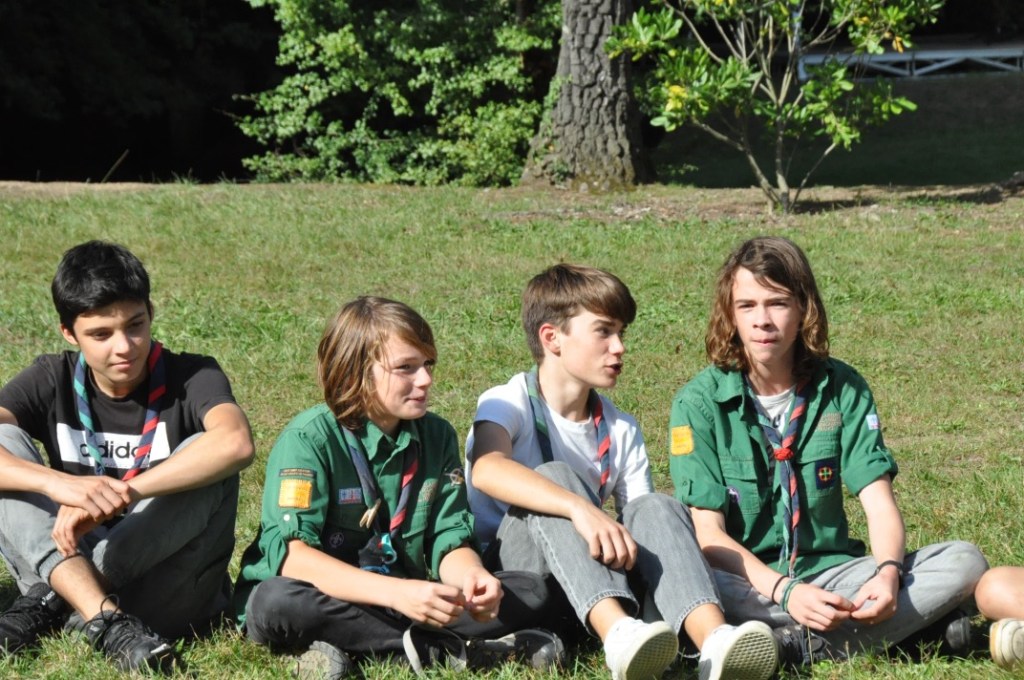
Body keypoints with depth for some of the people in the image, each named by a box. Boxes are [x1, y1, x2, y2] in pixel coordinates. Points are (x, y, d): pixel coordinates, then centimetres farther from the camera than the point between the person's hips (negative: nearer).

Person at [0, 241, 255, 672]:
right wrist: (58, 483, -38)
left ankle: (51, 604, -27)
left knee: (207, 459, -24)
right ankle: (106, 620, -34)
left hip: (168, 597, -2)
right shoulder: (52, 382, 1)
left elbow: (236, 443, -30)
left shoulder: (191, 378, -6)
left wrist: (123, 493, -37)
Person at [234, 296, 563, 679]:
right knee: (275, 602, -38)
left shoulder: (437, 436, 4)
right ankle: (452, 649, -28)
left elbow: (450, 541, 0)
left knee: (530, 593, -10)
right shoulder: (309, 439, -14)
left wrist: (473, 577, -26)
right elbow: (289, 553, -25)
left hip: (404, 600, 5)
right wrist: (397, 592, -37)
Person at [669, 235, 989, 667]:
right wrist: (784, 592, -27)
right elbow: (708, 533, -11)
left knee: (964, 562, -17)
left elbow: (879, 504, -3)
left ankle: (791, 645, -31)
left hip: (829, 573, 3)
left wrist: (888, 573, -25)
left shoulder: (843, 389, 4)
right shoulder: (699, 403, -4)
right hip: (749, 587, -3)